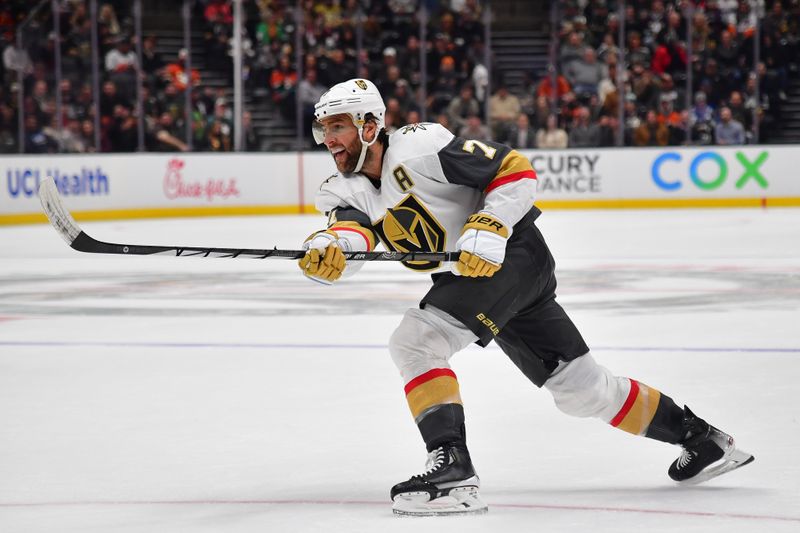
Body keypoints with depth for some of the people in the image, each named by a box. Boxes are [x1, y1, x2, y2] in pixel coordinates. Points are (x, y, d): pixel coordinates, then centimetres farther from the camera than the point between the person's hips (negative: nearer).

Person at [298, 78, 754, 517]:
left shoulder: (418, 146, -17)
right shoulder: (345, 191, 5)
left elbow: (516, 170, -15)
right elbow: (348, 243, -16)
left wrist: (489, 228, -27)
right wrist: (323, 252, -38)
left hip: (511, 252, -8)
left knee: (414, 342, -22)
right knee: (581, 389, 13)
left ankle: (454, 470, -26)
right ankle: (701, 438, 27)